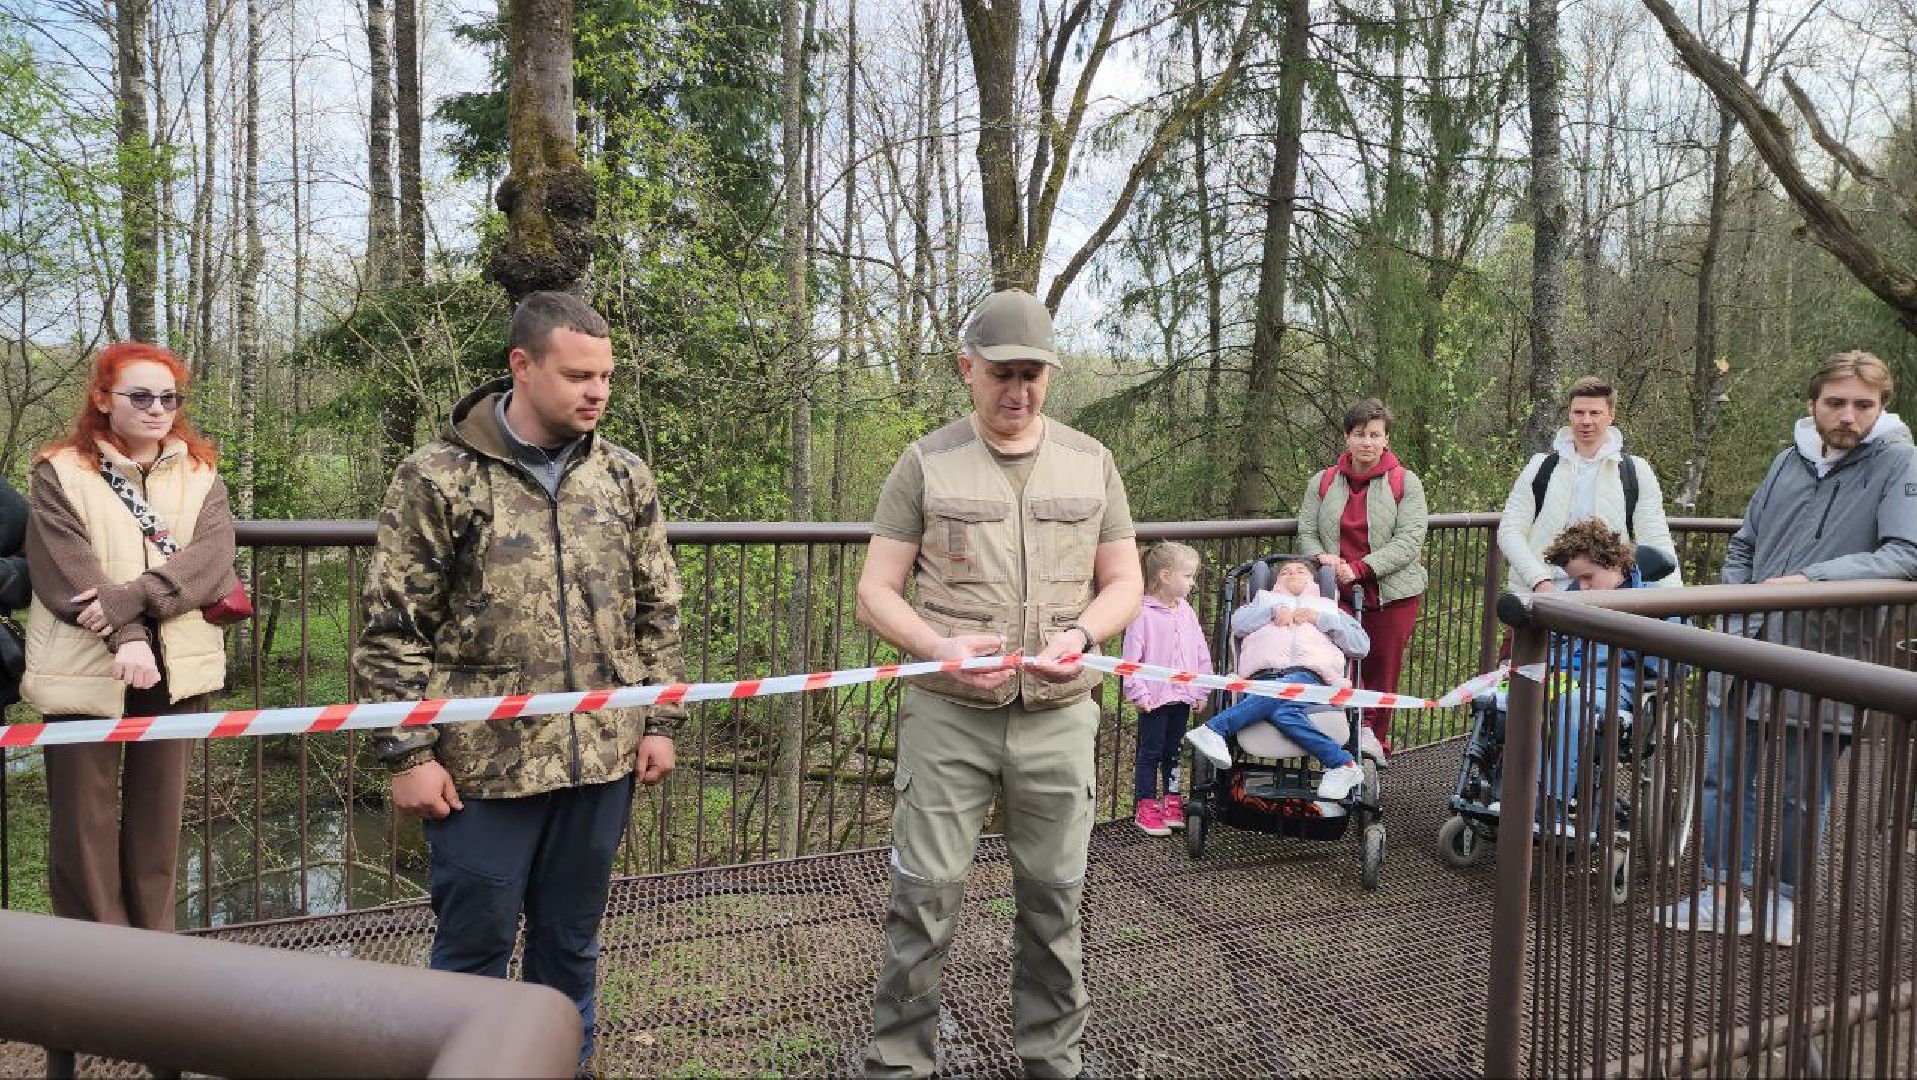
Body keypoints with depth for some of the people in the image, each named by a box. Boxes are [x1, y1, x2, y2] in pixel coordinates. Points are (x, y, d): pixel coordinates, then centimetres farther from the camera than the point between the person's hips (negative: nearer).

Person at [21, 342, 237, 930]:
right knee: (83, 825, 4)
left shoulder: (199, 473, 8)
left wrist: (129, 598, -22)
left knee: (159, 820, 11)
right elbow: (67, 571, -12)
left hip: (174, 668, 2)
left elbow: (211, 557, -8)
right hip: (85, 670, -2)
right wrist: (127, 636, -24)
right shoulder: (58, 474, 1)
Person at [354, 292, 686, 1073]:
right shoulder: (436, 478, -7)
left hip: (601, 757, 4)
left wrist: (658, 721, 6)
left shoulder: (625, 477, 5)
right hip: (484, 763, -3)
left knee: (571, 940, 17)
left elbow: (657, 610, 11)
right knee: (474, 947, 9)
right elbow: (393, 629, -6)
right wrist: (409, 753, -9)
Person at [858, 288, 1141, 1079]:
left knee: (1054, 895, 11)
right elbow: (875, 593, 0)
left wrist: (1082, 636, -11)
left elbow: (1124, 583, 11)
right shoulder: (926, 464, 0)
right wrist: (940, 650, -19)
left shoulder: (1091, 463, 7)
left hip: (1058, 717, 2)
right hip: (946, 716, -2)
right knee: (926, 892, 1)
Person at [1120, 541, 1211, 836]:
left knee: (1174, 752, 16)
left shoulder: (1186, 612, 8)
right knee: (1150, 753, 2)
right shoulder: (1143, 613, -12)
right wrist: (1138, 693, -15)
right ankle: (1145, 807, 10)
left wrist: (1201, 690, 10)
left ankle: (1171, 802, 27)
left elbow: (1201, 653, 13)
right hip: (1155, 698, -6)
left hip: (1182, 696, 6)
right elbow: (1132, 657, -13)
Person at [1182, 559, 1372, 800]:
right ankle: (1343, 764, -39)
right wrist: (1274, 610, 5)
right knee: (1284, 713, -36)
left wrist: (1321, 619, 11)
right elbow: (1237, 623, 18)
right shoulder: (1265, 599, 39)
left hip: (1309, 674, 0)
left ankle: (1214, 729, -47)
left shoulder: (1328, 606, 36)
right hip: (1264, 673, 0)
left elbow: (1362, 645, 21)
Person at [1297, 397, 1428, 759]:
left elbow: (1408, 541, -9)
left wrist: (1360, 568, -18)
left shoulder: (1405, 482, 0)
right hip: (1339, 593, 1)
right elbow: (1306, 531, 9)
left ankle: (1375, 747, 22)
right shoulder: (1323, 482, 8)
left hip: (1392, 594, -1)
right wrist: (1321, 557, -14)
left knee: (1382, 677, 7)